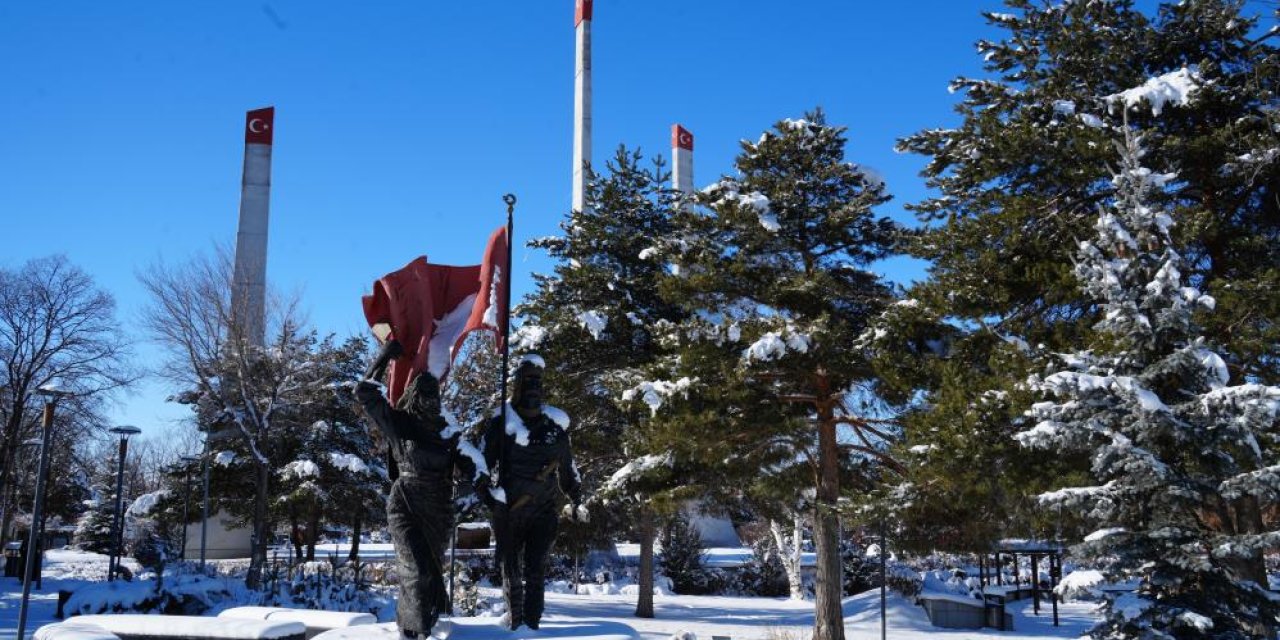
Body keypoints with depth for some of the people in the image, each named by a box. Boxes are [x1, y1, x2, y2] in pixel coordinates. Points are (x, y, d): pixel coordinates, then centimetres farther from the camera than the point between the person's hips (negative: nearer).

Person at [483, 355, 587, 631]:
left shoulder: (555, 424, 8)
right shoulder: (501, 423, -2)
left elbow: (566, 468, 19)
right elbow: (483, 464, -2)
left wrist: (575, 500, 17)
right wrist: (485, 495, -13)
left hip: (545, 511, 1)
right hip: (508, 512, -1)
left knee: (535, 572, -7)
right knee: (511, 571, 8)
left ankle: (531, 623, -7)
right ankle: (515, 621, 21)